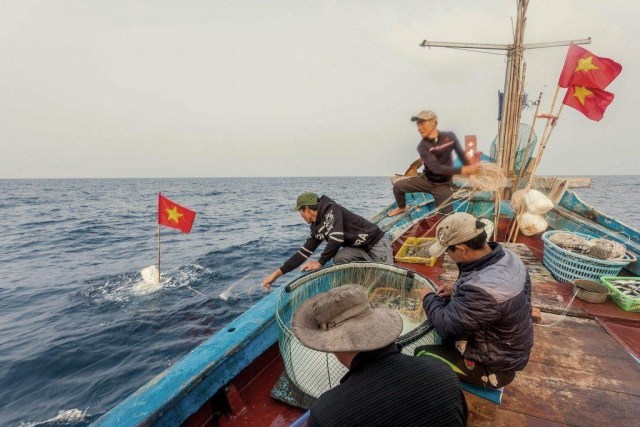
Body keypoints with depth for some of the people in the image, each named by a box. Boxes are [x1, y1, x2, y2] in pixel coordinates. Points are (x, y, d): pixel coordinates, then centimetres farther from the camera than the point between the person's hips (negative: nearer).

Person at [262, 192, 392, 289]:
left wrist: (320, 262, -19)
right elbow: (303, 253, 4)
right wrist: (277, 273, 2)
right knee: (338, 258, -17)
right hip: (361, 248, 7)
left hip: (377, 242, -7)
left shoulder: (330, 209, -23)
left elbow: (336, 239, -34)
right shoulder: (316, 228, 2)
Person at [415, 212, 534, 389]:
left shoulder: (483, 290, -40)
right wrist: (457, 291, 1)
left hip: (493, 366, -8)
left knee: (421, 355, 0)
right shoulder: (507, 256, -12)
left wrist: (429, 297, -9)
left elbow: (445, 326, -26)